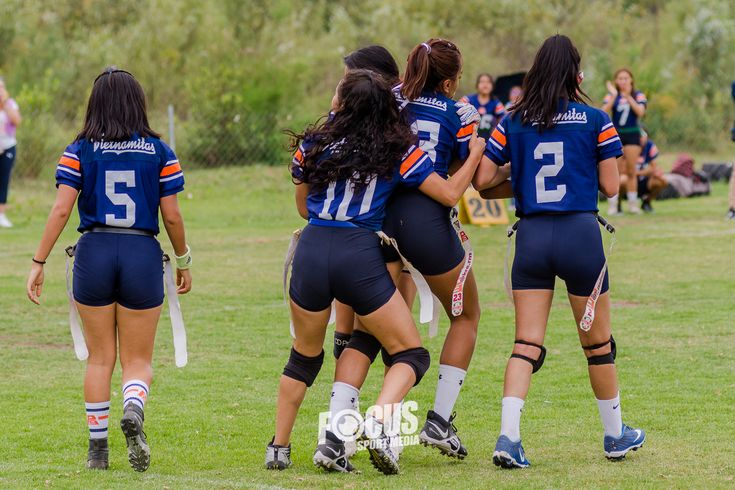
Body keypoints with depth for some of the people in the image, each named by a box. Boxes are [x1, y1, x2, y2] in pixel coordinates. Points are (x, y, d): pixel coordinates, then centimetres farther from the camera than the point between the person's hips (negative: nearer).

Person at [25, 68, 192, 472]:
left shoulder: (79, 151, 0)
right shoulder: (159, 152, 1)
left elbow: (61, 210, -7)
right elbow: (172, 216, 1)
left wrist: (38, 263, -2)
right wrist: (183, 262, 15)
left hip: (93, 253, 1)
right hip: (142, 255, 0)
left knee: (99, 358, 13)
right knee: (138, 360, 8)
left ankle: (97, 449, 13)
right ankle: (133, 408, -24)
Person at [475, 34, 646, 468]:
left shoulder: (513, 122, 3)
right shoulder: (595, 120, -2)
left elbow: (482, 178, 3)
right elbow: (610, 187, -2)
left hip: (531, 236, 2)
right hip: (580, 233, -2)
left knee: (527, 343, 2)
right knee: (598, 342, 13)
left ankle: (509, 437, -15)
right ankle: (616, 435, 28)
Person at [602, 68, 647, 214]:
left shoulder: (639, 95, 4)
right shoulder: (611, 95, 4)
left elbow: (640, 112, -12)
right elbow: (604, 111, -11)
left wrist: (628, 97, -20)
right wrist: (614, 95, -18)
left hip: (632, 135, 0)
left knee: (631, 172, 2)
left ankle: (633, 204, 9)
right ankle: (612, 205, -3)